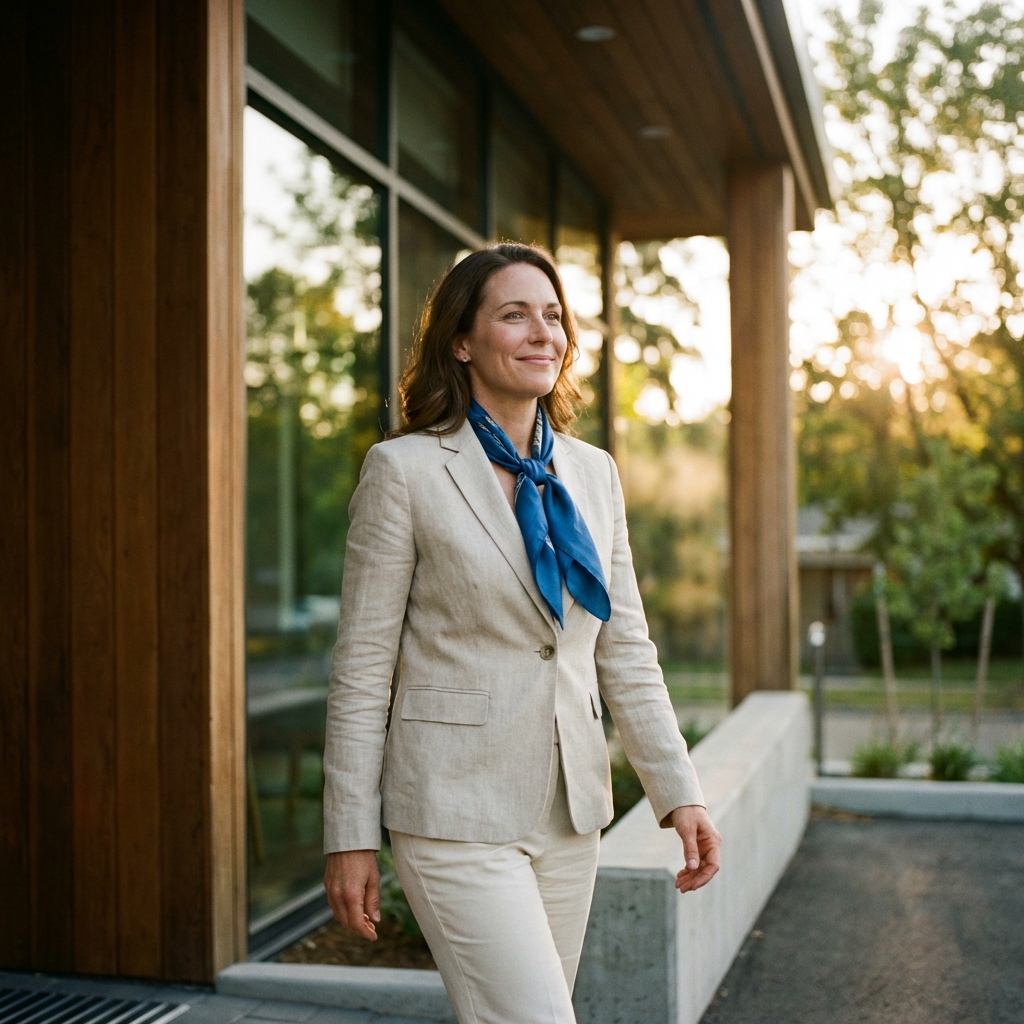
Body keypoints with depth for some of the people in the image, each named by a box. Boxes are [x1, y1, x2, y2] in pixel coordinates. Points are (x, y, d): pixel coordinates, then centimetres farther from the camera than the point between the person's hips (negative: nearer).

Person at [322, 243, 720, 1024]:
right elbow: (362, 667, -7)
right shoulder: (405, 469, -8)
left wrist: (679, 791, 2)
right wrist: (350, 837, -7)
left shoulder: (592, 473, 8)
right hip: (457, 812, -5)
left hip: (569, 812, 6)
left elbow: (626, 652, 9)